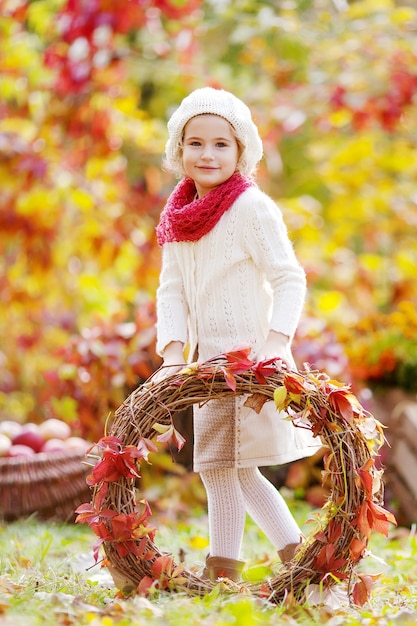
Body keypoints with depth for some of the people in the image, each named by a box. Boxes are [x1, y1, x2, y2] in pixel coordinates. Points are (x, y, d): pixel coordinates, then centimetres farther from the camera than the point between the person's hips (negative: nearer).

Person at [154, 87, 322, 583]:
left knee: (222, 462, -6)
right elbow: (172, 290, 4)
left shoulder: (251, 207, -13)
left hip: (250, 357, -8)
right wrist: (174, 354, -7)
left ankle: (222, 567, 5)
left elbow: (289, 278, -16)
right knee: (235, 467, 15)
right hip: (209, 357, 8)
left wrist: (274, 342, -26)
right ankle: (294, 549, 27)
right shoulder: (178, 216, 7)